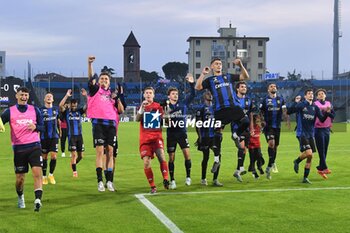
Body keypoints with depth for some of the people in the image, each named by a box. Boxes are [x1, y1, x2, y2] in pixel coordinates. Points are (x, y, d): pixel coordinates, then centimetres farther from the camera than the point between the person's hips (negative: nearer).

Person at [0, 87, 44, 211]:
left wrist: (35, 127, -12)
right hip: (18, 148, 0)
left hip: (34, 146, 0)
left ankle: (38, 200, -22)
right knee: (20, 178, 7)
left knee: (37, 172, -18)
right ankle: (20, 197, 36)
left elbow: (42, 126, 10)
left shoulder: (35, 110, 6)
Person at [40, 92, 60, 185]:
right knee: (44, 157, 5)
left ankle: (51, 174, 11)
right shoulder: (40, 110, 0)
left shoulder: (56, 110, 9)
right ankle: (44, 176, 17)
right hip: (44, 137, -2)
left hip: (54, 136, 2)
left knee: (54, 156, -7)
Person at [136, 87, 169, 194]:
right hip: (145, 138, 0)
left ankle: (166, 179, -26)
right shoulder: (142, 106, 9)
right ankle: (152, 186, 2)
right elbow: (137, 119, -10)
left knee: (161, 156, -25)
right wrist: (142, 108, -24)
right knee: (146, 162, -7)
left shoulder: (158, 106, 10)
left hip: (157, 136, 0)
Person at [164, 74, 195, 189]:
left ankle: (188, 177, 3)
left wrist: (191, 84, -15)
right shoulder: (165, 106, 1)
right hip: (171, 134, -1)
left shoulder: (183, 104, 5)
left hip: (182, 133, 1)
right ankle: (172, 180, 13)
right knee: (171, 158, 3)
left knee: (187, 153, -11)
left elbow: (192, 95, -2)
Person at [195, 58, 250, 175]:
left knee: (246, 121, -22)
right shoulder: (209, 80, 11)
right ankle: (216, 160, 14)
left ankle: (236, 136, 9)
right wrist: (203, 74, -8)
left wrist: (241, 66, 3)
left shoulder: (228, 77, 18)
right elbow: (197, 87, -5)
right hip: (220, 110, -2)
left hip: (233, 107, 2)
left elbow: (245, 77, 16)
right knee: (217, 135, 0)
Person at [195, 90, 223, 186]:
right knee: (206, 157, 2)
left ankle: (215, 179, 3)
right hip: (205, 137, -5)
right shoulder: (201, 109, -4)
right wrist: (200, 136, -13)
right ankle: (203, 179, 17)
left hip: (214, 136, 5)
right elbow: (198, 124, -7)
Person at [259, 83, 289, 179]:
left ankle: (272, 163, 29)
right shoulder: (265, 100, 1)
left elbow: (284, 111, 4)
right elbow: (261, 112, 6)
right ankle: (272, 164, -15)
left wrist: (287, 120, -12)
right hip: (268, 126, -4)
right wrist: (263, 120, -9)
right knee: (271, 143, -22)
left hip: (277, 126, 4)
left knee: (275, 146, 11)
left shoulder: (281, 99, 9)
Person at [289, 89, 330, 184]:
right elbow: (290, 111, -16)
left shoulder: (315, 107, 8)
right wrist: (296, 102, -30)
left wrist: (327, 112, -15)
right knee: (309, 153, -21)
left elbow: (322, 119, 2)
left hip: (311, 134, 5)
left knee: (310, 157, 3)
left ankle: (305, 178, 14)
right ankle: (297, 161, 10)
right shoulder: (301, 104, -4)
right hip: (302, 133, -5)